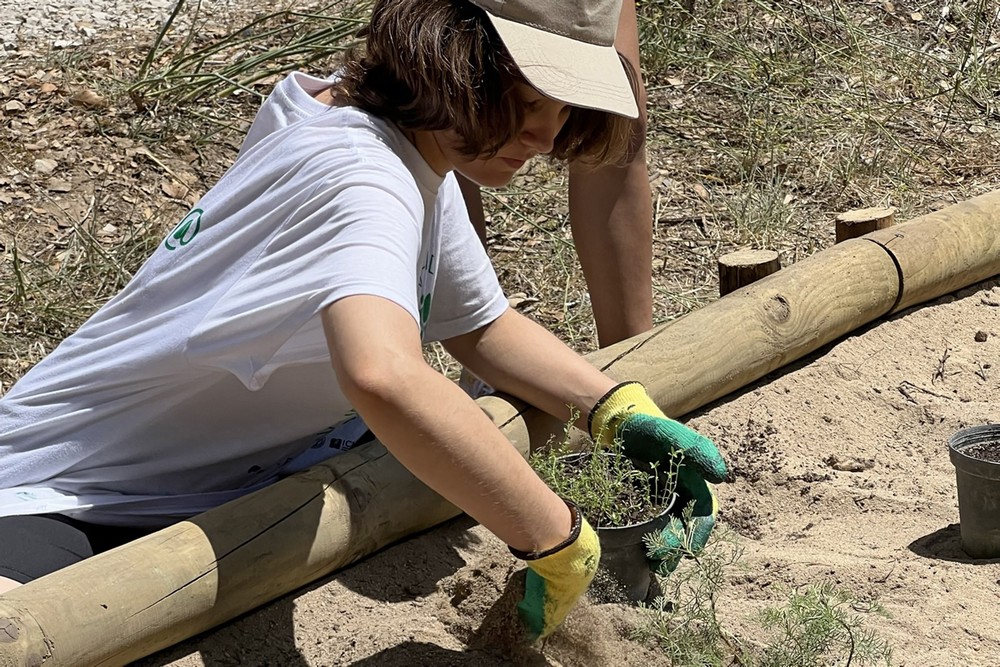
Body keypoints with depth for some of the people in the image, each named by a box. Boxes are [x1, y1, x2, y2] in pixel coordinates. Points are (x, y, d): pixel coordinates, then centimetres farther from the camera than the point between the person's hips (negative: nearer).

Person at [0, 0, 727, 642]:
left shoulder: (419, 144, 0)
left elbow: (484, 326, 13)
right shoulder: (357, 176, -29)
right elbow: (382, 376, -49)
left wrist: (622, 409, -4)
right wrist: (558, 541, -38)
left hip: (229, 481, 12)